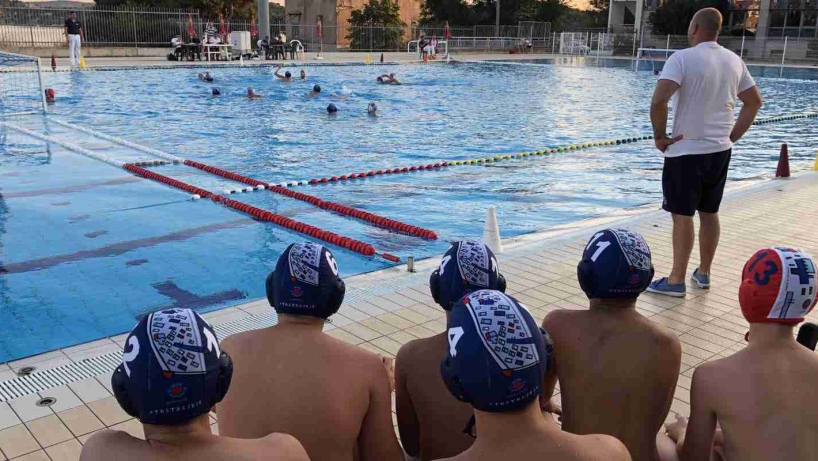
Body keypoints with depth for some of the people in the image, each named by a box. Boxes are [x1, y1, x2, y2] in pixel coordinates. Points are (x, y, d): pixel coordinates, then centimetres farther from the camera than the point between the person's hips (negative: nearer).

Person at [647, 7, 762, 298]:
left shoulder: (682, 58, -13)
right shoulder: (734, 60, 7)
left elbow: (658, 101, -25)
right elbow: (754, 102, 14)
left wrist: (659, 136, -12)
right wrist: (732, 137, 16)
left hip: (686, 151, -6)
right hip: (720, 150, 6)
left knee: (682, 215, 1)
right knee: (710, 213, 15)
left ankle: (676, 281, 8)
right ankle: (703, 273, 27)